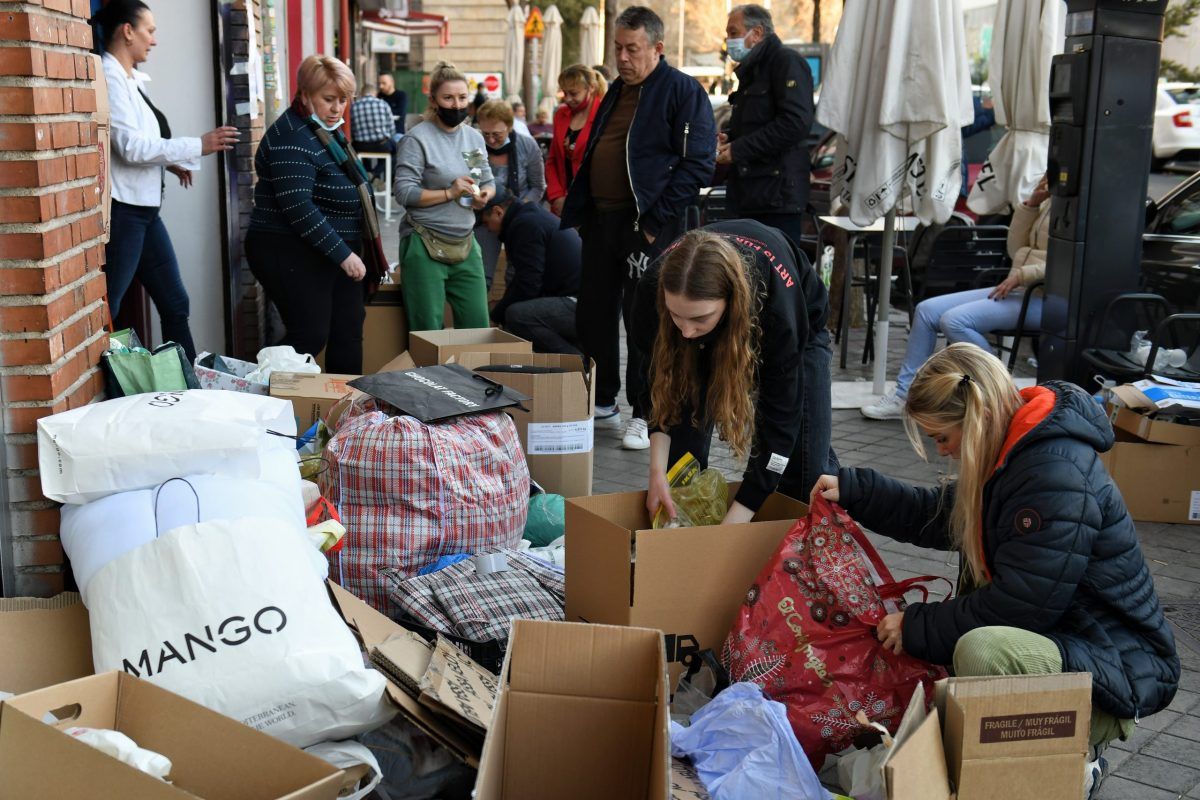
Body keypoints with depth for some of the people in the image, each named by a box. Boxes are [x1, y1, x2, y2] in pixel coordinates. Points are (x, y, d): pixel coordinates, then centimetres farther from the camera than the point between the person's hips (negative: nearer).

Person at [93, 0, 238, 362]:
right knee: (106, 314, -2)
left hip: (144, 209, 10)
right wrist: (198, 146, -17)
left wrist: (169, 161, 9)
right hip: (121, 210, -10)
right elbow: (130, 147, -20)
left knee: (176, 304, 14)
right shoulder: (109, 77, -14)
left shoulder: (129, 78, 13)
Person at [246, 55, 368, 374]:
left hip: (340, 253, 10)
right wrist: (343, 254, -23)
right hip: (292, 255, -10)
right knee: (309, 338, -11)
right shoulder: (292, 138, -16)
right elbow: (298, 207, -25)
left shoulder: (329, 131, 15)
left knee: (348, 333, 9)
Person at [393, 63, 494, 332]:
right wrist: (450, 193, -20)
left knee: (478, 327, 6)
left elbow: (488, 182, 18)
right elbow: (404, 192, -15)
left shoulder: (475, 137, 10)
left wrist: (485, 194, -5)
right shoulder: (417, 139, -9)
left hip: (465, 244, 6)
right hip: (425, 246, -5)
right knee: (428, 332, 1)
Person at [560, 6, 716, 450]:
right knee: (592, 314, 12)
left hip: (648, 225, -8)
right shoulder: (616, 91, 17)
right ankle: (602, 404, 27)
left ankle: (644, 415, 12)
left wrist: (656, 220, -18)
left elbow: (698, 164, -15)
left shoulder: (682, 91, -8)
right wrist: (578, 210, 14)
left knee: (644, 322, -1)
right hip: (601, 221, 8)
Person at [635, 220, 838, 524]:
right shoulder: (654, 287, -36)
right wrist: (657, 472, -29)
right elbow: (663, 385, -20)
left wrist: (732, 525, -41)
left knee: (805, 471, -12)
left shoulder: (776, 304, -45)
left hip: (800, 325, -2)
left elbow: (780, 421, -40)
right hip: (712, 335, 2)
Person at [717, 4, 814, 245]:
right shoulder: (752, 70, 22)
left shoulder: (787, 61, -7)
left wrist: (738, 149, -17)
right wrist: (729, 140, 7)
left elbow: (796, 123, -20)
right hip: (750, 197, 9)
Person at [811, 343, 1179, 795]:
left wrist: (916, 628, -16)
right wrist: (852, 491, 10)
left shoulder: (1057, 474, -26)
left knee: (981, 650, -35)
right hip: (1057, 635, 10)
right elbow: (940, 518, 18)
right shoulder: (1015, 453, 4)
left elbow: (1019, 605, -26)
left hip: (1116, 671, -10)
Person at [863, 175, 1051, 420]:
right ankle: (904, 395, 3)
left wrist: (1022, 275, -21)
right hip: (1015, 290, 10)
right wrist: (1030, 204, 7)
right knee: (927, 310, -1)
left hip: (1041, 298, -10)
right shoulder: (1049, 202, 19)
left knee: (955, 320, -24)